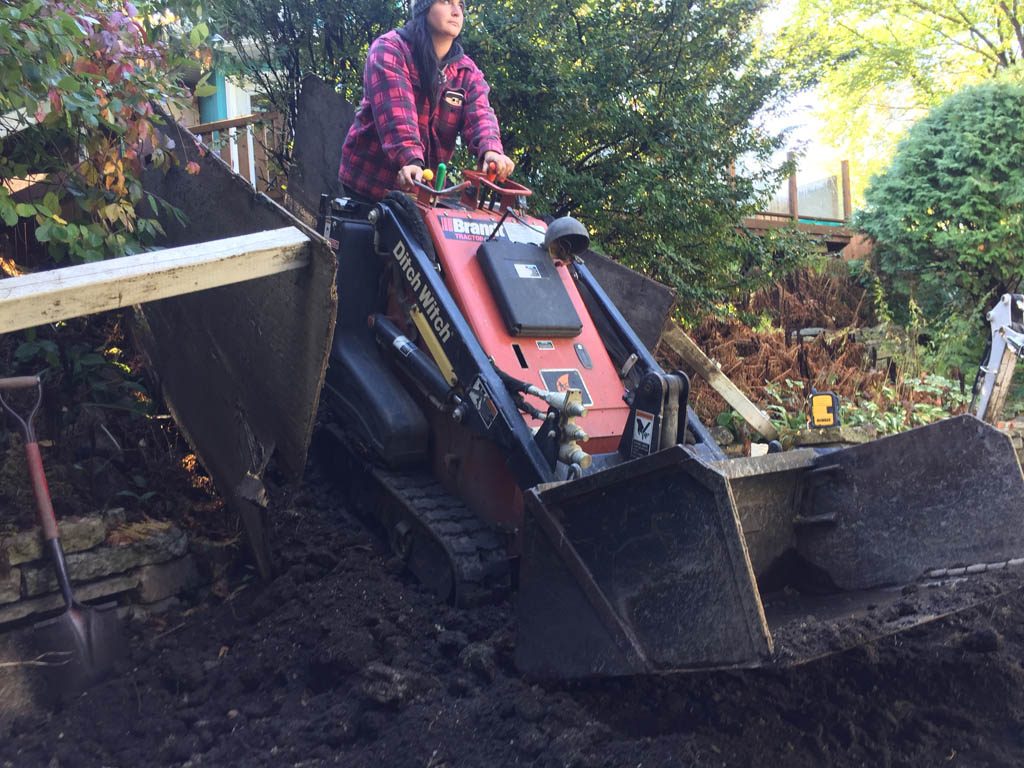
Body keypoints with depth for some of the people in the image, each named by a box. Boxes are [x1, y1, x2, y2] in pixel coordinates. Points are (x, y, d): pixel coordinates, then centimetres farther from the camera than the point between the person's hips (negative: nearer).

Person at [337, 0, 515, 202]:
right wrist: (409, 160, -41)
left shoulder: (467, 72, 7)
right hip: (371, 178, -4)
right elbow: (395, 112, -24)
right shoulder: (390, 49, -8)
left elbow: (479, 114, -12)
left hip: (425, 185, 4)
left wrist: (491, 151, -36)